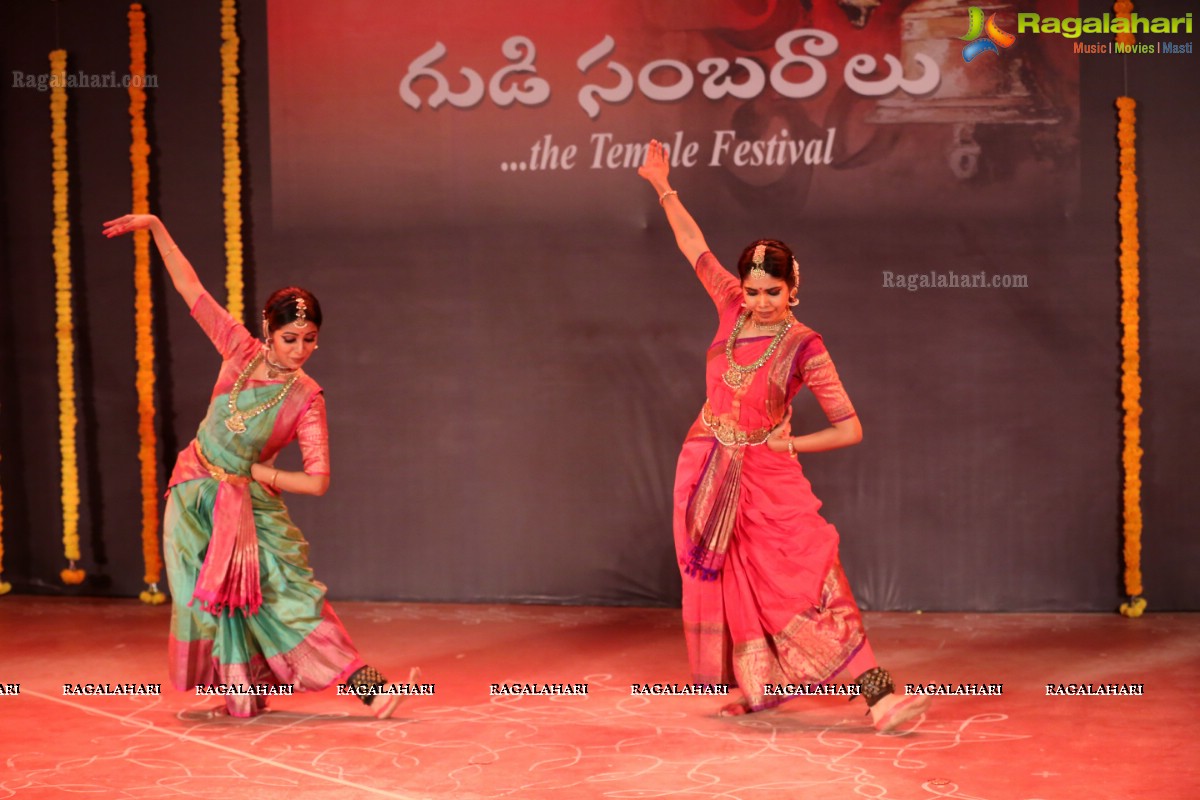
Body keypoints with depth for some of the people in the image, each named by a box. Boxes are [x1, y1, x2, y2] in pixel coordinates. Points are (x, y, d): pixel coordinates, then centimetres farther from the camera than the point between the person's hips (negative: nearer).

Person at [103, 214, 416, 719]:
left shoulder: (306, 398, -13)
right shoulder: (241, 351, -7)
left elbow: (318, 481, -17)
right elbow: (189, 287, -1)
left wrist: (252, 474, -13)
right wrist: (154, 226, -3)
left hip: (251, 504, -3)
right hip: (195, 497, 3)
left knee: (286, 593, -11)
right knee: (213, 600, 2)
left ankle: (367, 686, -14)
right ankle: (242, 697, 16)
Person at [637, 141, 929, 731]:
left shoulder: (803, 346, -12)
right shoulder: (734, 311, 0)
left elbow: (850, 429, -11)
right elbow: (694, 246, 8)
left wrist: (786, 443, -10)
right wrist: (663, 188, 4)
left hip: (766, 479, -5)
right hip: (707, 473, 5)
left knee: (806, 582, -14)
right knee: (727, 584, 9)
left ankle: (880, 697, -18)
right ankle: (758, 688, 23)